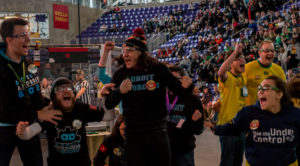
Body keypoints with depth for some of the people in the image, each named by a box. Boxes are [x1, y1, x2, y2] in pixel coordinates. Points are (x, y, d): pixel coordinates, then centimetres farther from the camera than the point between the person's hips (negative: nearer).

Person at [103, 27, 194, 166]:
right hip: (134, 135, 1)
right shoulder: (121, 74, -2)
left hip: (158, 132, 0)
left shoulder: (158, 69, -4)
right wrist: (119, 91, -24)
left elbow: (179, 90, 5)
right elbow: (108, 105, -5)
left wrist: (187, 87, -18)